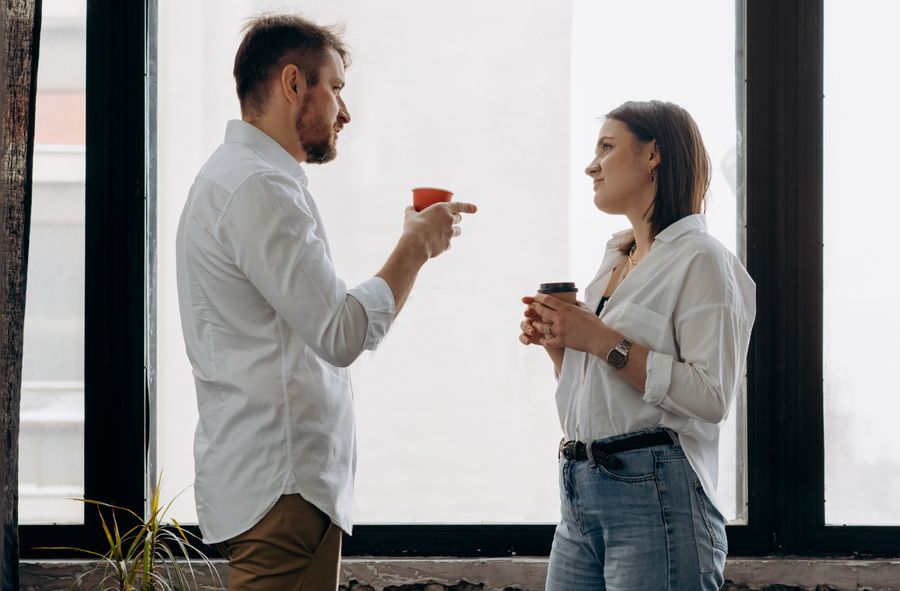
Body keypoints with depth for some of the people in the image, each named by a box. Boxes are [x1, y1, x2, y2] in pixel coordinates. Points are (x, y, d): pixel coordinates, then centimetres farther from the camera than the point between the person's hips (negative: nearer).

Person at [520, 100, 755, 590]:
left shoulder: (700, 260, -7)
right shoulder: (615, 260, 18)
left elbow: (711, 396, -18)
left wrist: (601, 340, -17)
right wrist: (557, 344, 6)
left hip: (655, 494, -8)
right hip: (581, 495, 8)